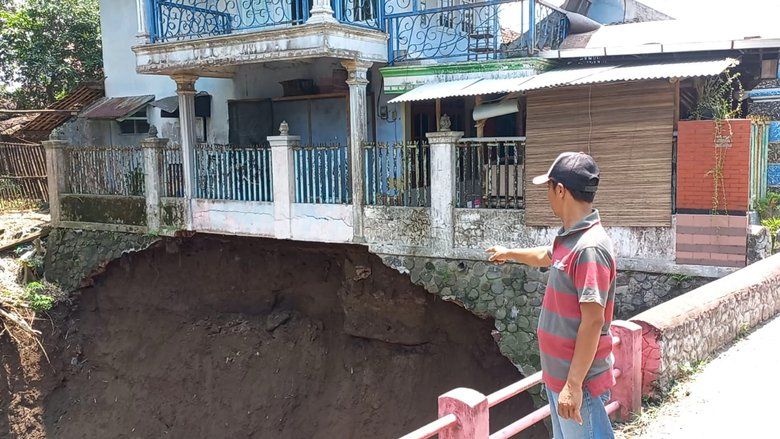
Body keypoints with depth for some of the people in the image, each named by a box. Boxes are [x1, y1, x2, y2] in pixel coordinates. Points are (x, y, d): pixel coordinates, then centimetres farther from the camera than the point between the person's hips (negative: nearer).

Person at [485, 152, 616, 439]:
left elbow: (593, 321, -26)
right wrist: (510, 253, 47)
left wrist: (574, 384, -26)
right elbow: (545, 257, 30)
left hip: (578, 382, -10)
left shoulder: (590, 247, -23)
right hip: (558, 374, 10)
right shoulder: (570, 239, 7)